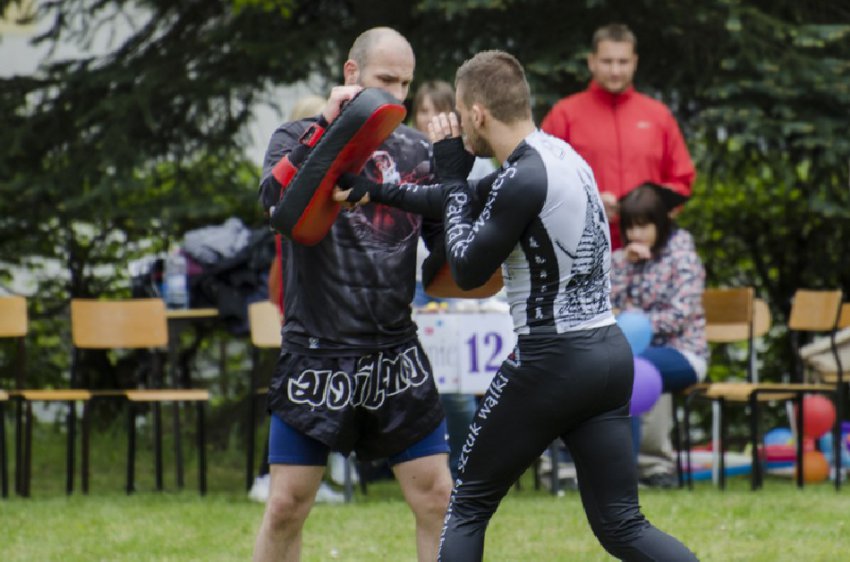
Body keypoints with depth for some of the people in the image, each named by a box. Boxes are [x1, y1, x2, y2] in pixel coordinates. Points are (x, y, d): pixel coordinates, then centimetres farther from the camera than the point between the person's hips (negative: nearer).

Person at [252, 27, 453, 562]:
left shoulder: (415, 151, 8)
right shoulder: (302, 138, 0)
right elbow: (274, 196, -21)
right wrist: (326, 125, -28)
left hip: (396, 354, 3)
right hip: (316, 353, -3)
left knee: (437, 496, 0)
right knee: (287, 505, 0)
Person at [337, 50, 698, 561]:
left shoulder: (524, 180, -16)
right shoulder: (558, 154, 12)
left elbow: (468, 270, -7)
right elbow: (473, 202, 25)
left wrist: (451, 177, 3)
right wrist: (379, 192, 25)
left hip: (551, 361, -8)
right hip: (611, 354, 8)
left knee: (468, 508, 9)